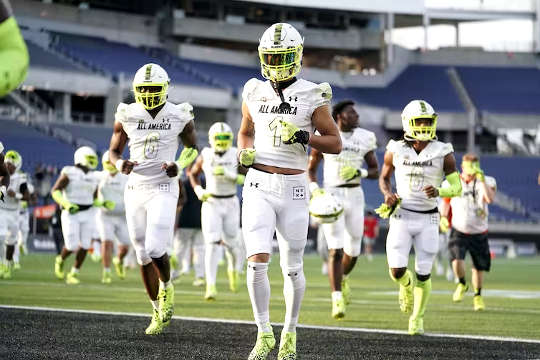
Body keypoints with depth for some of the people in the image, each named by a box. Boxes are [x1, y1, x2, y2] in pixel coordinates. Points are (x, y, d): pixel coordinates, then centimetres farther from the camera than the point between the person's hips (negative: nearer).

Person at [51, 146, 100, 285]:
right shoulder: (69, 173, -8)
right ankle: (60, 260, 23)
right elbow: (55, 191, -11)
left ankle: (73, 274, 9)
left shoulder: (93, 178, 10)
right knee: (72, 246, -10)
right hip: (71, 214, -5)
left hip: (87, 214, 5)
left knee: (84, 246, -4)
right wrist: (67, 204, -24)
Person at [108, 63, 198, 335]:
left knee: (155, 249, -18)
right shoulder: (127, 117, 0)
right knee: (143, 256, 6)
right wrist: (120, 165, -13)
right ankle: (158, 312, 21)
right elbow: (113, 151, 10)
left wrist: (179, 166, -9)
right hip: (135, 189, 3)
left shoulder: (179, 117, -4)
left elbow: (192, 148, 11)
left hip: (163, 190, -3)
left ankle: (166, 287, 14)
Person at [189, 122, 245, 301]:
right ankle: (211, 286, -16)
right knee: (212, 244, -13)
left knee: (230, 243, 9)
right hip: (211, 204, -1)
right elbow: (193, 173, 15)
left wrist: (230, 175, -24)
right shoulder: (205, 156, -2)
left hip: (230, 204, 1)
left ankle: (234, 269, 44)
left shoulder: (236, 155, -4)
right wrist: (198, 191, -2)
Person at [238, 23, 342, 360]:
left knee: (292, 268, 7)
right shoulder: (255, 93, 6)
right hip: (259, 186, 2)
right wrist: (245, 152, 1)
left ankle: (290, 332, 27)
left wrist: (305, 137, -18)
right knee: (257, 262, -12)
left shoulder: (312, 96, -4)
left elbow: (335, 143, -1)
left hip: (293, 189, -1)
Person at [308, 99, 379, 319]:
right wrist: (314, 190, -12)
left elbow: (375, 171, 9)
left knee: (353, 251, 8)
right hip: (331, 195, -3)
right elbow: (311, 169, 5)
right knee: (335, 250, -13)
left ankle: (343, 278, 41)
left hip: (354, 196, 3)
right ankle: (337, 299, -10)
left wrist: (360, 172, -12)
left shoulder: (365, 139, 3)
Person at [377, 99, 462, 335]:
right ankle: (407, 285, 26)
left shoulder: (443, 153, -6)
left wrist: (438, 191, -24)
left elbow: (456, 187, -3)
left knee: (423, 275, 2)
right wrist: (387, 194, -7)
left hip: (428, 220, 0)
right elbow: (384, 177, 14)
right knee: (397, 271, -11)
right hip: (401, 216, 0)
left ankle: (417, 318, 26)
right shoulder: (396, 151, -3)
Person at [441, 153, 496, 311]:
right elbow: (446, 203, 15)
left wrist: (481, 180, -29)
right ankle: (462, 284, 7)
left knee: (479, 267, 8)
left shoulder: (486, 182, -7)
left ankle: (478, 296, 32)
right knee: (457, 260, -23)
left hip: (479, 234, 0)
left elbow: (490, 199, -27)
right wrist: (443, 218, 1)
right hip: (459, 231, 0)